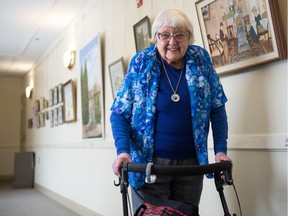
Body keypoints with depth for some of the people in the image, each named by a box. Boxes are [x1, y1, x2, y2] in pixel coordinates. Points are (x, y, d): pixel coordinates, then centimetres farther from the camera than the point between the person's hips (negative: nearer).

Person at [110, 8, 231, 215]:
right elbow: (120, 113, -4)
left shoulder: (201, 59, 0)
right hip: (149, 162, -2)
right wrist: (123, 150, -19)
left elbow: (217, 108, 5)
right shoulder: (141, 63, -5)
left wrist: (221, 150, -5)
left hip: (191, 162, 2)